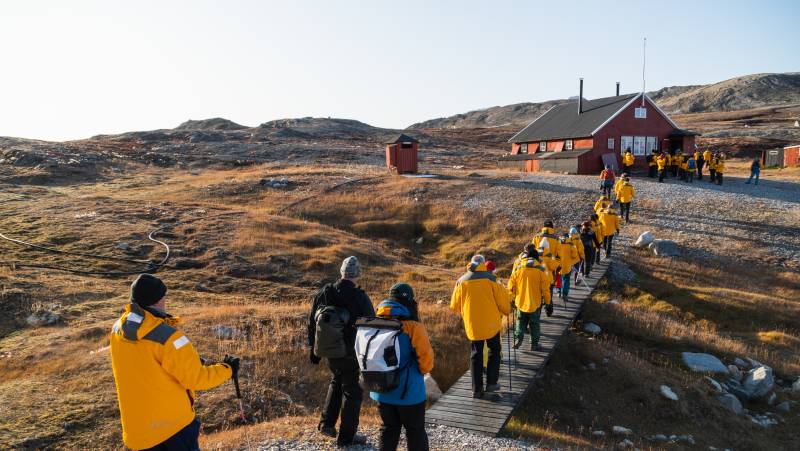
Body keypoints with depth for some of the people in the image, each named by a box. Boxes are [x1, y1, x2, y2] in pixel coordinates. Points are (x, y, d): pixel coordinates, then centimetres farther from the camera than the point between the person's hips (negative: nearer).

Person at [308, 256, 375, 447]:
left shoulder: (323, 293, -1)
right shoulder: (360, 298, -17)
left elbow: (312, 323, 7)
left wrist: (314, 349, 17)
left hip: (329, 350, 5)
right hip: (351, 353, -5)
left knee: (337, 381, 29)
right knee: (352, 391, 9)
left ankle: (327, 424, 26)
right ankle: (346, 437, 17)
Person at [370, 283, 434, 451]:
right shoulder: (413, 327, -19)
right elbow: (426, 358, -20)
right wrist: (422, 371, 1)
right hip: (409, 392, -4)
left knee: (388, 429, 18)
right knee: (415, 431, 12)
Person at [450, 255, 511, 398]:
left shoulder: (461, 281, 0)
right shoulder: (490, 278, -7)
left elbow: (454, 306, 6)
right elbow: (502, 300, -5)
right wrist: (506, 311, 16)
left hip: (472, 324, 2)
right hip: (491, 323, -2)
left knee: (476, 355, 11)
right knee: (494, 351, 17)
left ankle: (477, 389, 12)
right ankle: (491, 383, 16)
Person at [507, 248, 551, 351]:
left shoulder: (518, 270, -4)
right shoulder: (540, 271, -7)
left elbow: (511, 287, 1)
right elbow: (545, 289, -4)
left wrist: (512, 299, 15)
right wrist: (548, 303, 4)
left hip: (521, 302, 1)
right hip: (535, 303, -1)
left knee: (521, 322, 18)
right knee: (534, 324, 12)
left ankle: (518, 338, 1)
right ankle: (534, 344, 18)